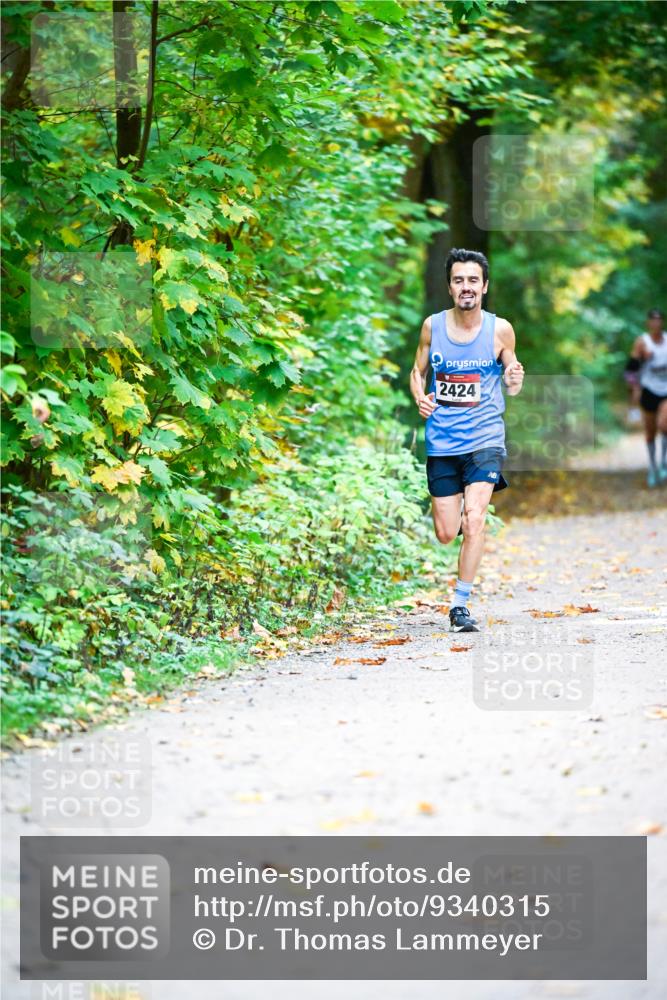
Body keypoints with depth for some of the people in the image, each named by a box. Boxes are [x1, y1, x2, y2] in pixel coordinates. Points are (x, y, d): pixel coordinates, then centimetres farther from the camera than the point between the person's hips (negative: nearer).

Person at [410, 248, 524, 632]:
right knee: (446, 533, 5)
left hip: (484, 438, -2)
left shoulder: (500, 329, -4)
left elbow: (510, 379, 8)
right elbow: (418, 370, 12)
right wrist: (419, 398, -8)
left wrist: (515, 381, -16)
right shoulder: (433, 325, 0)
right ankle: (467, 512, 43)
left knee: (474, 520, -19)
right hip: (442, 440, 2)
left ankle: (461, 604, -7)